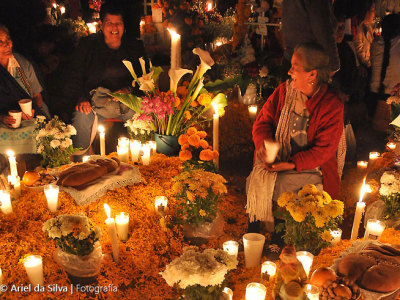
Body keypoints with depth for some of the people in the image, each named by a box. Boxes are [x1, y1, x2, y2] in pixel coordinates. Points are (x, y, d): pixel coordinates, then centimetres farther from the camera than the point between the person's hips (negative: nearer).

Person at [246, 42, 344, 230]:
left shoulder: (332, 105, -13)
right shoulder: (284, 91, 1)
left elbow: (324, 149, -13)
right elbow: (263, 121, 5)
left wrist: (292, 164, -23)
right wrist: (263, 142, -17)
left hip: (309, 169, -4)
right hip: (274, 158, 4)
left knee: (276, 186, -24)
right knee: (257, 181, -20)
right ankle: (261, 230, 3)